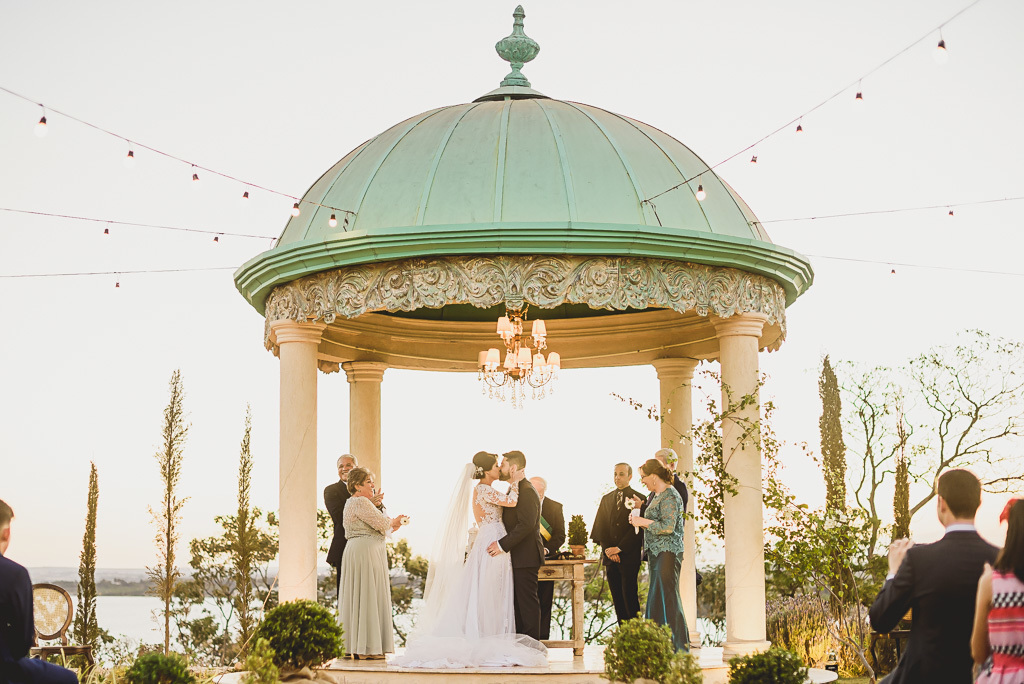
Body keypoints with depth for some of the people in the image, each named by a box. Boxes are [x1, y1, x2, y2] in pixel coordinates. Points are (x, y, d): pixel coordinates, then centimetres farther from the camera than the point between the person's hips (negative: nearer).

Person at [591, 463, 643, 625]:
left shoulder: (638, 498, 0)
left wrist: (619, 548, -13)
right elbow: (600, 528, 11)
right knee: (617, 598, 5)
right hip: (610, 557, 5)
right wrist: (607, 549, -3)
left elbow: (637, 528, -8)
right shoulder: (606, 499, 16)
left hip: (629, 556, -5)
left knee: (629, 597, -10)